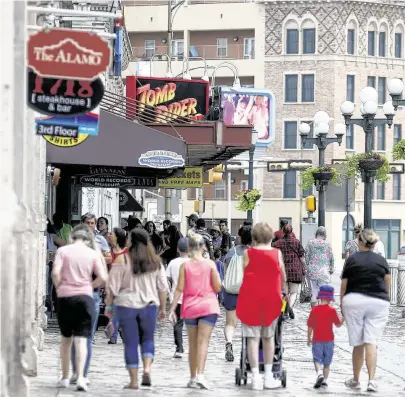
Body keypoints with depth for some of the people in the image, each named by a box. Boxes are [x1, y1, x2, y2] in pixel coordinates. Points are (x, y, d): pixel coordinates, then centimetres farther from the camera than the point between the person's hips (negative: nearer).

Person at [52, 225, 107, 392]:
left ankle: (65, 378, 19)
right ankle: (80, 377, -17)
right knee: (81, 339, -3)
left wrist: (59, 288, 5)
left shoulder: (63, 250, 1)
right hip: (85, 296, 0)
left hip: (65, 297, 1)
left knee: (66, 338, 14)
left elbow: (55, 273, -11)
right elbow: (102, 277, -3)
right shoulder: (93, 253, 4)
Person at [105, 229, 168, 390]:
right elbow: (163, 287, 7)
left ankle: (133, 381, 6)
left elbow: (112, 286, -3)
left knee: (130, 343, 5)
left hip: (126, 305, -2)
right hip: (149, 305, 2)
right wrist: (163, 308, 14)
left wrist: (109, 305, 7)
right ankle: (147, 369, -7)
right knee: (148, 339, 16)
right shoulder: (155, 262, 4)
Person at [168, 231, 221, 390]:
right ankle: (200, 375, -22)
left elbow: (179, 289, -5)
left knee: (192, 344, 13)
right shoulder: (210, 264, -4)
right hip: (208, 306, -2)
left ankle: (193, 377, 19)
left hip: (190, 308, 2)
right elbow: (217, 288, -5)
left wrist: (172, 309, -3)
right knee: (203, 342, -7)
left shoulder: (185, 266, -2)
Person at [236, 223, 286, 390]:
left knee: (253, 338, 0)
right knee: (268, 337, 13)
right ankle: (268, 377, 12)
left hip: (250, 297, -1)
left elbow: (245, 274, -1)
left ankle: (255, 377, -5)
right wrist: (283, 290, 31)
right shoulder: (277, 253, 3)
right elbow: (282, 276, 12)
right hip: (271, 298, 1)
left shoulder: (248, 253, 0)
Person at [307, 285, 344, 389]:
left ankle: (319, 372, -25)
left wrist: (309, 338, 12)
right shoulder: (332, 310, -7)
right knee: (327, 361, 12)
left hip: (317, 339, 0)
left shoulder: (314, 310, -4)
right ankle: (325, 379, 9)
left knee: (317, 359, 2)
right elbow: (338, 324, -1)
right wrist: (343, 318, 16)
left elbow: (310, 326, 1)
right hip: (329, 339, 0)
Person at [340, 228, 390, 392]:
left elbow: (343, 286, 6)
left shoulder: (352, 259, 3)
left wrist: (342, 305, 17)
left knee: (358, 344, 9)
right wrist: (384, 299, 22)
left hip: (354, 301, 0)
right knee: (371, 343, -4)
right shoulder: (382, 261, 7)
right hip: (378, 303, 0)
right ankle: (372, 380, -17)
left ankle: (356, 380, 20)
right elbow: (387, 285, 8)